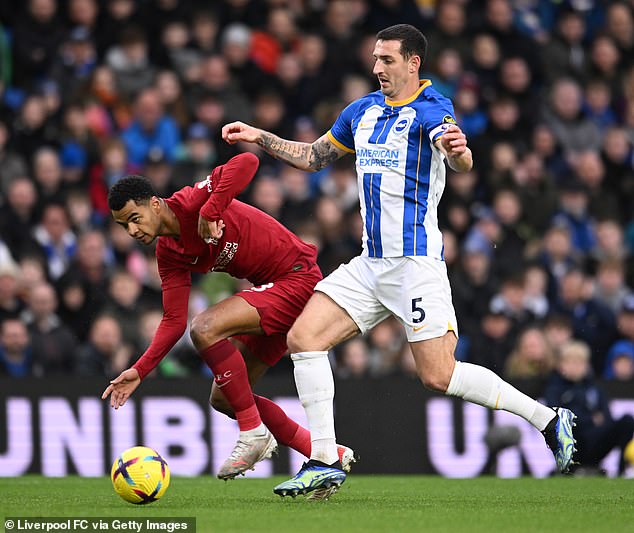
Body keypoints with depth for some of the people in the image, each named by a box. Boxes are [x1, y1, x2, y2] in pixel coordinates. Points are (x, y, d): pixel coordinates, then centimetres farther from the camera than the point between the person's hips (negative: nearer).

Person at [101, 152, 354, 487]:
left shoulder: (190, 203, -18)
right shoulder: (169, 255, 5)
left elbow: (246, 164, -33)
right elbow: (174, 321, 5)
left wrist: (210, 211, -34)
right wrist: (139, 371, -3)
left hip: (298, 277, -10)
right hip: (270, 289, 10)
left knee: (205, 327, -26)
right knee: (223, 399, 8)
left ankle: (253, 434, -16)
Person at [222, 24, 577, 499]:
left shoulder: (430, 110, -10)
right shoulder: (363, 111, 14)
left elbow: (462, 163, -30)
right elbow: (314, 157, 28)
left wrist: (459, 150, -54)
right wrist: (260, 138, 17)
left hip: (416, 260, -8)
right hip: (372, 262, 8)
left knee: (439, 376, -13)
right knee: (303, 337, -5)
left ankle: (549, 420, 2)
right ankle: (324, 463, -2)